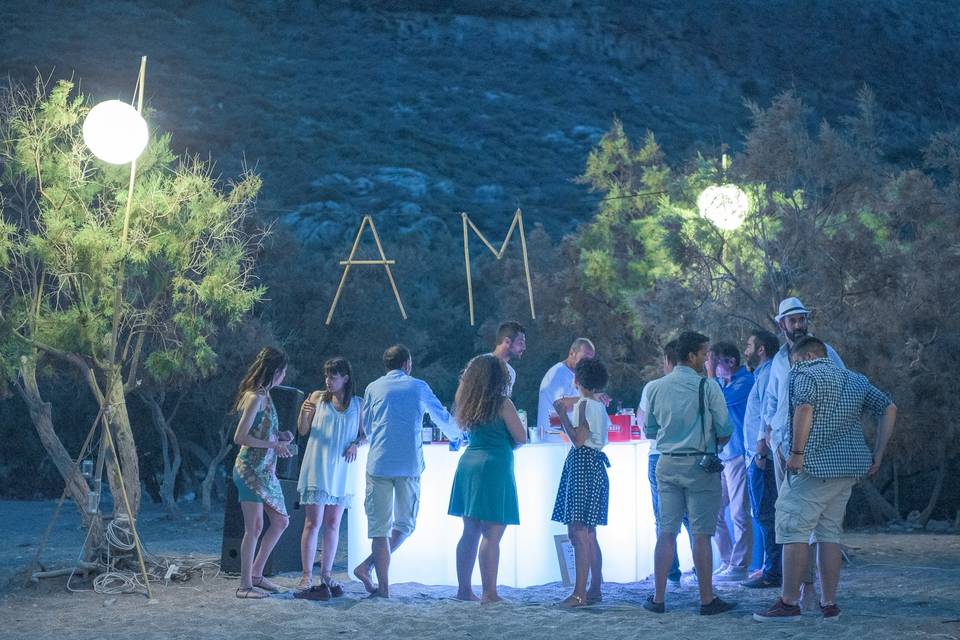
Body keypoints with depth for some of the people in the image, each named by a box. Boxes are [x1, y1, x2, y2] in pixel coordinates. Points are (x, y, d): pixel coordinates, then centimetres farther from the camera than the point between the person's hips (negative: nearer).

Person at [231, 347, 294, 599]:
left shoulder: (264, 396, 14)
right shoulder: (255, 397, -15)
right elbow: (240, 437, -19)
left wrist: (280, 435, 6)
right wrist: (272, 444, -18)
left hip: (266, 471, 10)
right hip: (251, 470, -10)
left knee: (281, 521, 13)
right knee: (255, 527, -6)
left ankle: (256, 574, 22)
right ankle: (245, 585, 1)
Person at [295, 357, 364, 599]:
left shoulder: (357, 404, 7)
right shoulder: (318, 397, 3)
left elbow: (364, 433, 12)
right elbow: (302, 431, 6)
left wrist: (356, 444, -9)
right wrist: (304, 413, -14)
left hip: (341, 470, 2)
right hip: (317, 468, -2)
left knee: (333, 524, 7)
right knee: (313, 523, -5)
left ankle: (326, 574, 15)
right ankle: (307, 576, -4)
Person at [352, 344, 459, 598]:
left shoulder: (373, 388, 10)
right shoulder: (418, 387, 9)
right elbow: (443, 419, 22)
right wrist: (456, 434, 44)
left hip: (379, 463, 1)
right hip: (410, 465, -1)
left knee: (380, 527, 4)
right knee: (405, 524, 11)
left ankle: (383, 587, 0)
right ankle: (368, 565, -5)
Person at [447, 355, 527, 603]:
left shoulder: (468, 403, 9)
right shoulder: (502, 404, -9)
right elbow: (521, 437, -6)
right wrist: (507, 443, 14)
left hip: (468, 464, 7)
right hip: (494, 469, -7)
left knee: (470, 532, 13)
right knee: (492, 535, -6)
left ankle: (464, 589, 17)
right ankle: (489, 593, -7)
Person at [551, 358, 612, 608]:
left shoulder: (585, 404, -12)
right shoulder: (599, 406, 16)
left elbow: (579, 439, -18)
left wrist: (562, 414, -13)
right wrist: (564, 419, 24)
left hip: (583, 466, -10)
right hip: (595, 464, 10)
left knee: (578, 532, -12)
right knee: (588, 534, 13)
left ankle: (580, 593, -15)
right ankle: (595, 590, 17)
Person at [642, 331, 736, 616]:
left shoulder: (656, 387, 4)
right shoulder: (708, 387, -9)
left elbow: (649, 430, 12)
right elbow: (725, 432, -6)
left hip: (667, 464, 4)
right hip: (700, 465, -4)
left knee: (666, 532, 8)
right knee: (701, 534, 1)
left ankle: (658, 598, 11)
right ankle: (707, 600, 7)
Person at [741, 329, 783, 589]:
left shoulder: (767, 375, -11)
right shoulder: (762, 375, 20)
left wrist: (761, 451, -23)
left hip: (761, 459, -10)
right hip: (758, 458, 10)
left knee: (764, 514, -8)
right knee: (765, 514, 12)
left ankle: (773, 573, -6)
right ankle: (772, 569, 17)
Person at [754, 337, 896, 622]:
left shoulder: (805, 375, -4)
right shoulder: (856, 379, 19)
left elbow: (804, 409, -22)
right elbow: (889, 408, 14)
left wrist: (797, 452, -19)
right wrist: (877, 455, 12)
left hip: (815, 466, -8)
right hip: (850, 468, 8)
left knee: (794, 529, -2)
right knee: (829, 533, 12)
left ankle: (789, 603, -2)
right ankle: (829, 604, 11)